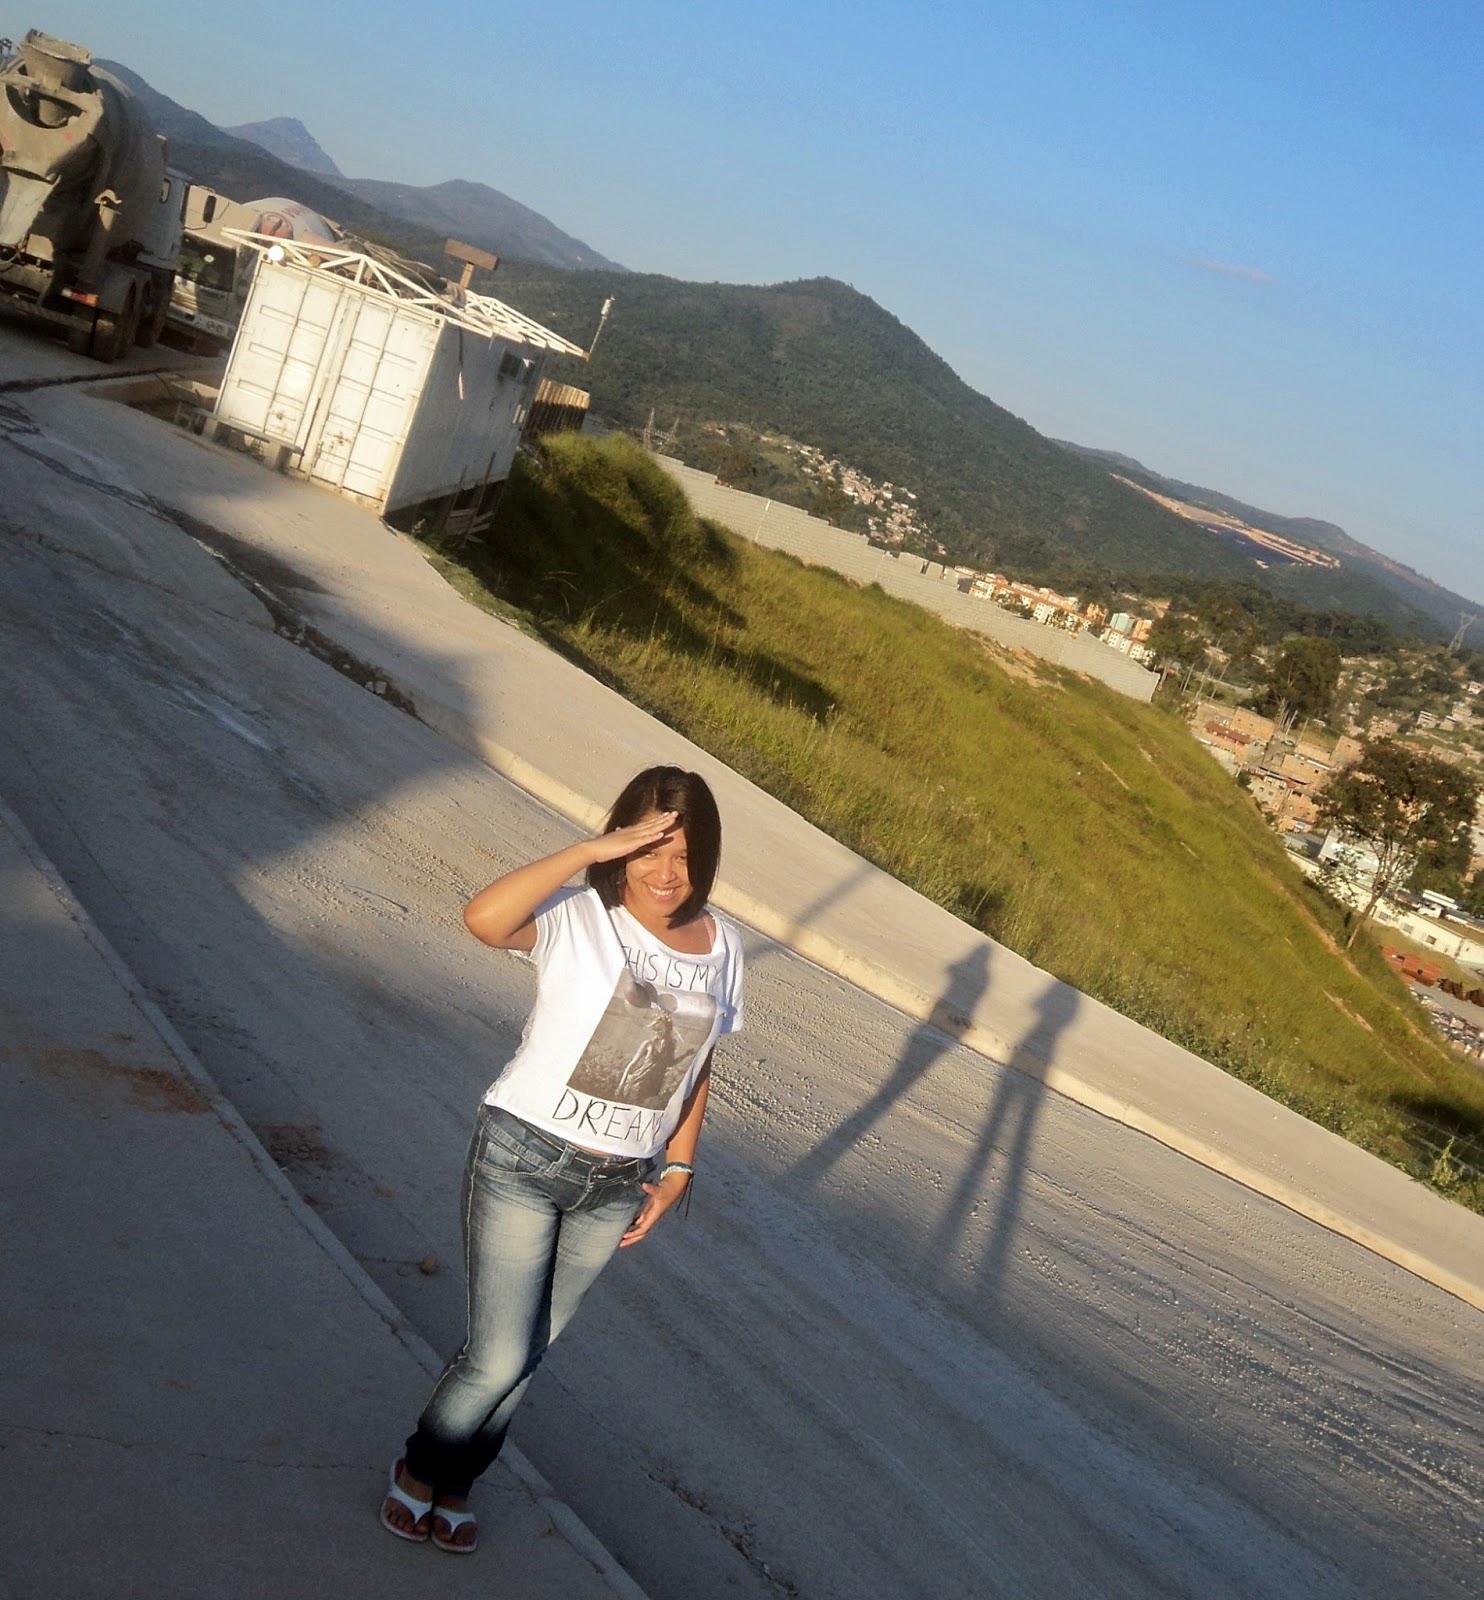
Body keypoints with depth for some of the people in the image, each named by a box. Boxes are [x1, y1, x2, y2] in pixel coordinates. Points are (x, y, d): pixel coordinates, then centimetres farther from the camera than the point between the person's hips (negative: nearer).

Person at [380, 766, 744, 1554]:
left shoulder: (720, 945, -1)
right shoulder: (577, 919, -17)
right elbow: (484, 918, -39)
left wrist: (677, 1170, 9)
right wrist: (594, 850, -37)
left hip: (615, 1187, 5)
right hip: (522, 1160, -4)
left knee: (527, 1351, 18)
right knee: (500, 1357, -2)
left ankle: (453, 1480, 42)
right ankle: (419, 1469, 29)